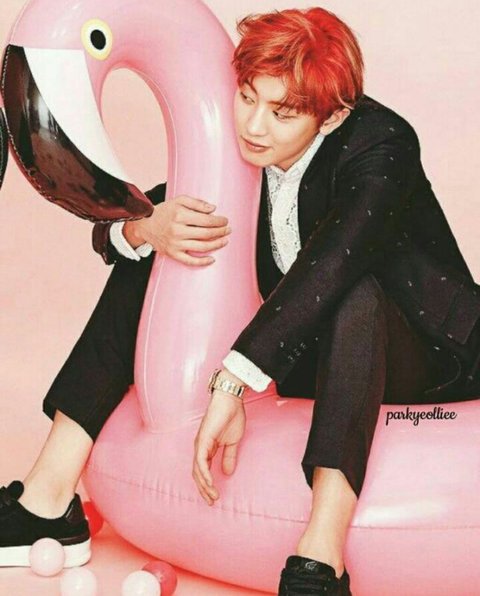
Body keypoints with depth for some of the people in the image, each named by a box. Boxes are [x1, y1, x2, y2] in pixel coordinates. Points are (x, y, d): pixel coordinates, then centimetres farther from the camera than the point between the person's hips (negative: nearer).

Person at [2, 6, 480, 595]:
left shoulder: (380, 144, -23)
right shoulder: (242, 148, -6)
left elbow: (326, 267, -41)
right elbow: (110, 227, -5)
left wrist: (232, 388, -49)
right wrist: (147, 227, -31)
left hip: (423, 360, -5)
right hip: (296, 358, 6)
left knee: (355, 291, -39)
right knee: (145, 264, -6)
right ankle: (49, 497, -14)